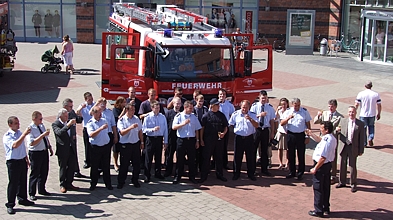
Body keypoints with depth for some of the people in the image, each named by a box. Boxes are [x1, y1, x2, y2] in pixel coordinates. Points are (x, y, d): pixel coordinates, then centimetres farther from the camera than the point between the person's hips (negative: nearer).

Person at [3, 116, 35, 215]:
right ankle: (10, 205, 10)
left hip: (22, 160, 7)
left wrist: (27, 159, 21)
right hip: (13, 162, -7)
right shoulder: (7, 136, -17)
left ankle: (22, 199, 35)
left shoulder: (19, 133, 7)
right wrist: (24, 134, -38)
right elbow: (15, 145, -37)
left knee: (23, 181, 18)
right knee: (13, 183, -1)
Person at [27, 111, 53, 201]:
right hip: (35, 153, -7)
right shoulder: (30, 129, -18)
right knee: (35, 173, 4)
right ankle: (32, 193, 18)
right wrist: (42, 135, -32)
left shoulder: (41, 125, 5)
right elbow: (32, 143, -29)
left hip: (44, 151, 7)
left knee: (44, 172, 17)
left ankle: (42, 190, 36)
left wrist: (50, 147, 17)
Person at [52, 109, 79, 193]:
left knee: (72, 166, 10)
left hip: (71, 148, 6)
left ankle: (69, 183, 24)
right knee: (63, 167, 6)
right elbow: (59, 132, -30)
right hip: (62, 149, -6)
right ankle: (62, 185, 19)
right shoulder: (55, 124, -11)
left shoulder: (70, 122, 8)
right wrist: (68, 125, -35)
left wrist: (74, 135, 9)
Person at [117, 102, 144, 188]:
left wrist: (142, 142, 12)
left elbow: (140, 131, 13)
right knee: (124, 164, 5)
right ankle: (121, 181, 18)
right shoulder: (121, 120, -8)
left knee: (137, 164, 9)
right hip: (125, 145, -4)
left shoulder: (136, 119, 5)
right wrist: (130, 127, -34)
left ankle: (135, 180, 25)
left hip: (136, 144, 4)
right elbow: (122, 132, -21)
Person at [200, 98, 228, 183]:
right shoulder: (206, 115, -3)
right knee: (206, 158, 2)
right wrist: (201, 140, -5)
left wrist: (224, 133, -8)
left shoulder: (221, 115, 7)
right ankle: (203, 176, 10)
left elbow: (225, 127, 13)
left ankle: (219, 175, 23)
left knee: (219, 158, 11)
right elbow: (202, 128, -1)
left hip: (219, 139, 3)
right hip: (208, 140, -3)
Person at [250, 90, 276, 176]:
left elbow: (272, 120, 7)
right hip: (256, 130, -2)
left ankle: (264, 169, 18)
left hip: (266, 130, 2)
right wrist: (259, 115, -27)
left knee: (264, 150, 9)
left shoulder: (270, 107, 3)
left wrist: (272, 132, 7)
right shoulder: (254, 106, -4)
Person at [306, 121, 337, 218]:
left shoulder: (326, 141, -27)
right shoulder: (332, 138, 5)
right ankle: (326, 208, 29)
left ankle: (318, 211, 8)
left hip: (321, 166, -10)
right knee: (326, 187, 18)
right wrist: (311, 134, 19)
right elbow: (320, 140, 27)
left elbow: (323, 158, -28)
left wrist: (315, 168, -20)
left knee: (318, 188, 1)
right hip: (328, 165, 10)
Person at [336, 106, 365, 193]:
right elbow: (339, 134, 7)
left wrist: (361, 150, -3)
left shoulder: (360, 124, -3)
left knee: (352, 166, 2)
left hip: (353, 148, -3)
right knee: (342, 165, 13)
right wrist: (337, 130, -17)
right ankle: (342, 182, 28)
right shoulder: (343, 121, 3)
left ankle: (353, 185, 16)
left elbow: (361, 138, -1)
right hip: (343, 146, 3)